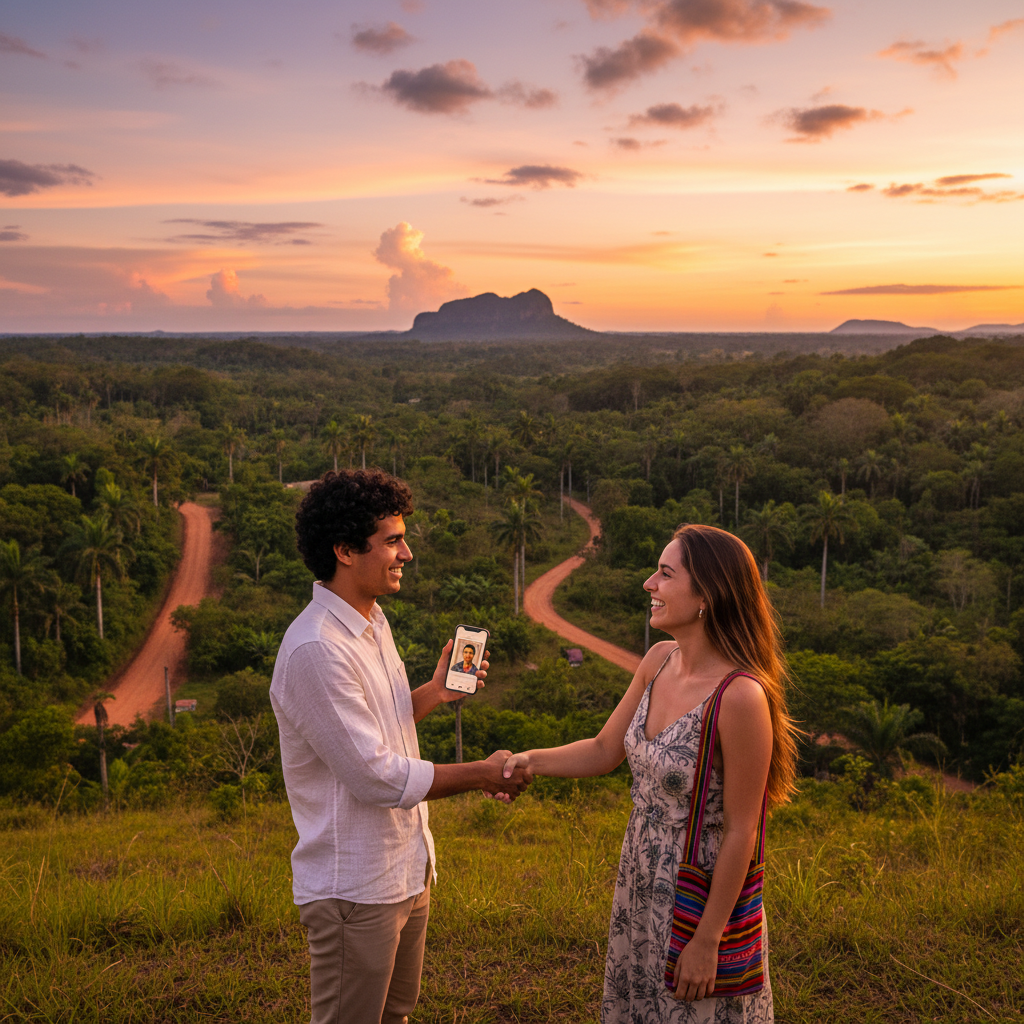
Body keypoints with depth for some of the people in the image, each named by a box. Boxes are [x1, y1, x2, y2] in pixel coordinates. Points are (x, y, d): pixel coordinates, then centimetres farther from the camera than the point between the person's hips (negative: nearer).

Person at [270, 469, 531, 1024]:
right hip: (354, 889, -9)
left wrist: (435, 691, 2)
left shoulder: (373, 622, 7)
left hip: (406, 869, 9)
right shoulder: (314, 649, -25)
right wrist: (483, 774, -17)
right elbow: (375, 777, -25)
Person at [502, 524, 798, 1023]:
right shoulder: (659, 660, -4)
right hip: (641, 884, 7)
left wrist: (707, 941, -16)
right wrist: (531, 761, -9)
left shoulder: (741, 697, -27)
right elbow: (605, 750, 7)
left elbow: (740, 832, -21)